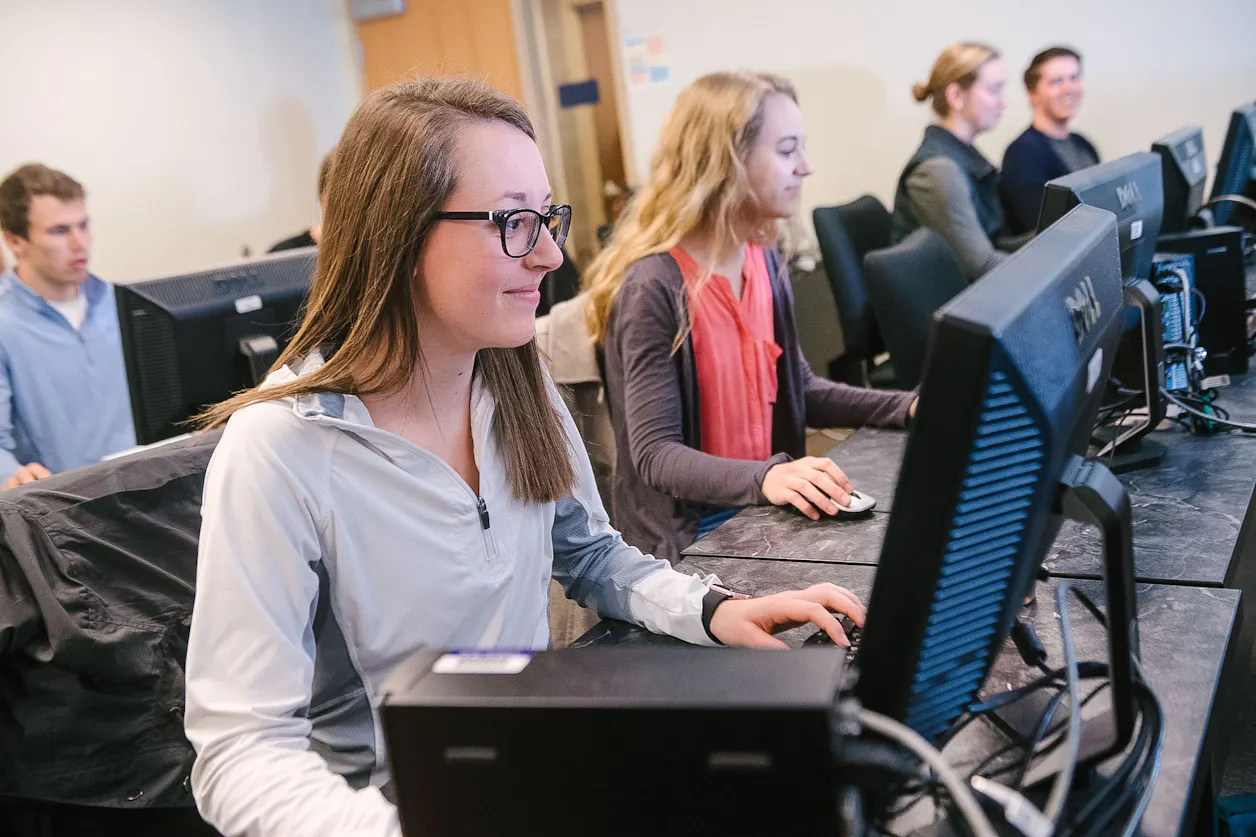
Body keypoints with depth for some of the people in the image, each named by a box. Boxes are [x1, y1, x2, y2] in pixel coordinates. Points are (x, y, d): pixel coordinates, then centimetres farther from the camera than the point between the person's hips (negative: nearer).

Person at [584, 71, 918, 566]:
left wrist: (908, 408, 3)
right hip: (687, 535, -7)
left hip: (766, 507, 8)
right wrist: (764, 479, -35)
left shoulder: (763, 260, 6)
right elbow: (656, 454, -20)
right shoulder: (653, 286, -19)